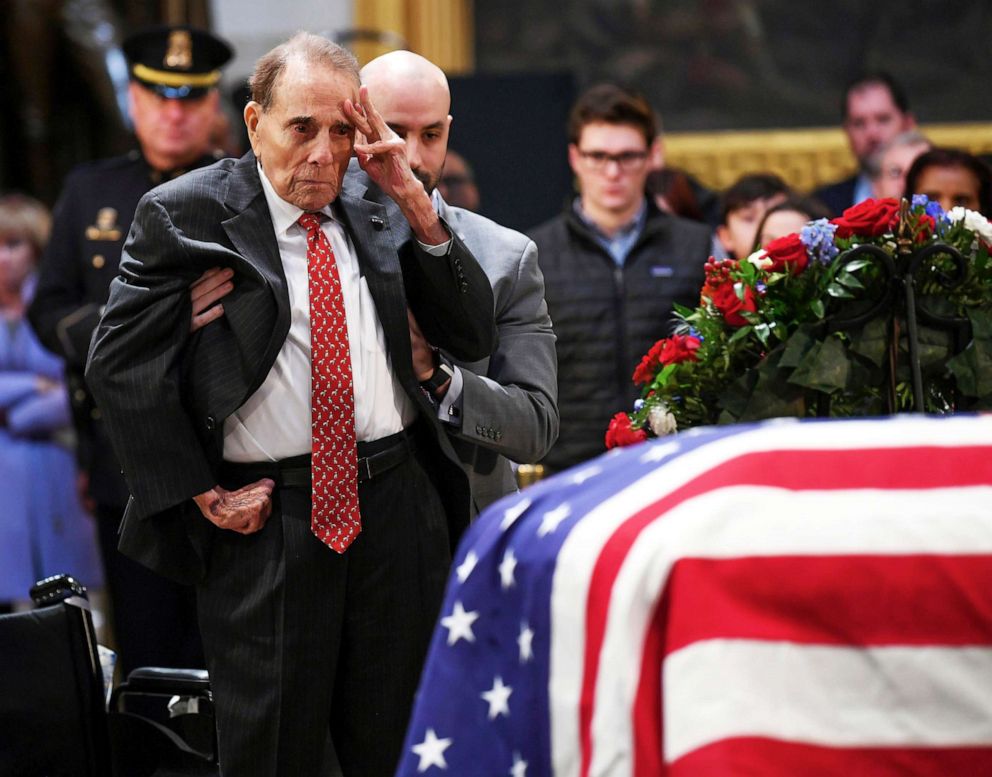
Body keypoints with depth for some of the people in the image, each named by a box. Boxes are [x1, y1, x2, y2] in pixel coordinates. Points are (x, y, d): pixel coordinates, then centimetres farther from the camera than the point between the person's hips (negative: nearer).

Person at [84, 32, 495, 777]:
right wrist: (201, 494, -7)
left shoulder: (379, 206, 6)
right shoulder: (183, 213, -4)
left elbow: (472, 337, 3)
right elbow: (120, 364, -4)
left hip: (397, 504, 4)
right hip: (265, 519, -3)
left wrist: (413, 200, -6)